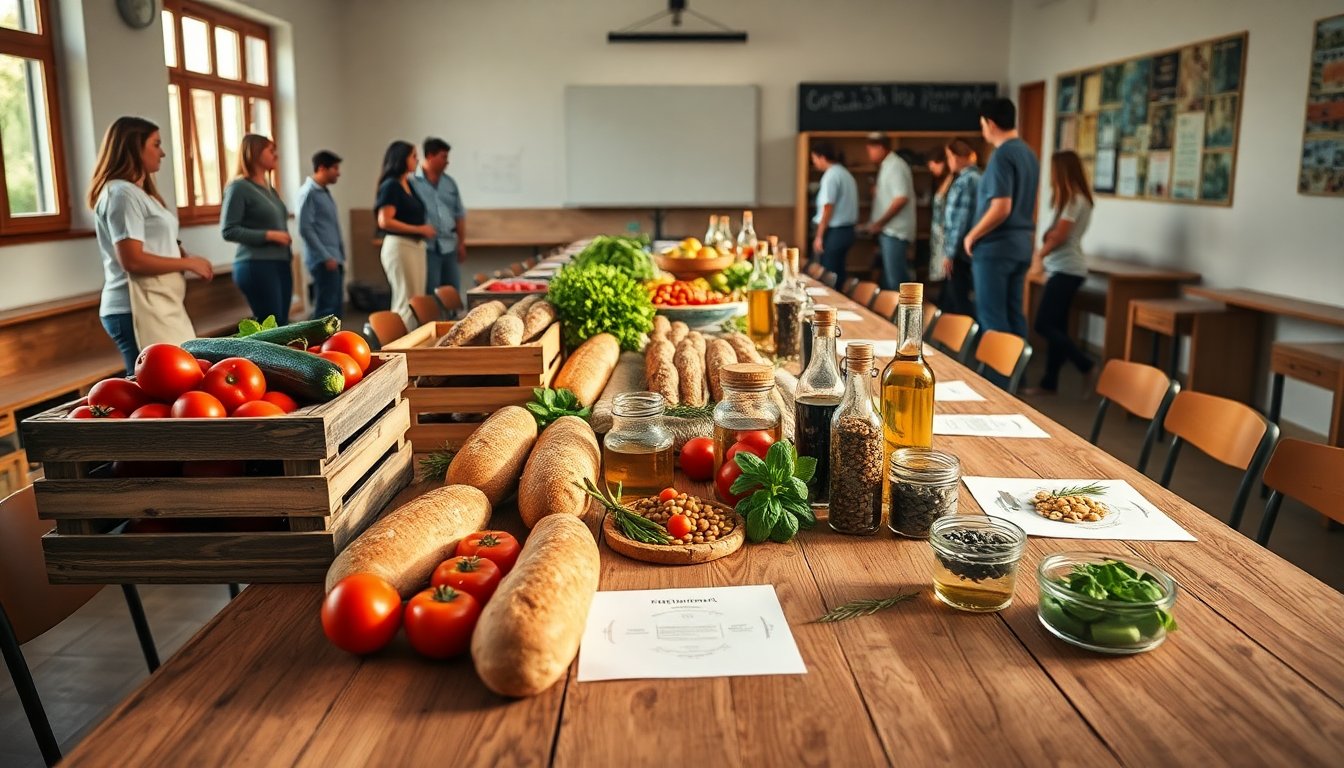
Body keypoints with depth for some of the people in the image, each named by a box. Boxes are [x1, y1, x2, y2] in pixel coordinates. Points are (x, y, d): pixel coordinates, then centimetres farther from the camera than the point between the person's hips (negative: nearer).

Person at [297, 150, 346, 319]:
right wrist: (326, 256, -18)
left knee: (335, 307, 10)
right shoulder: (308, 192, -9)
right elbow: (305, 228, -16)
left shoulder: (325, 192, 18)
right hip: (322, 260, -9)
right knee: (326, 308, -11)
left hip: (334, 258, 9)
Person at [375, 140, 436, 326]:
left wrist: (425, 230, 7)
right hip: (399, 246, -9)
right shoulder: (390, 185, -10)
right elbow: (385, 221, -18)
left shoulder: (409, 184, 15)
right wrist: (419, 229, -17)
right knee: (406, 300, -5)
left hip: (416, 245, 9)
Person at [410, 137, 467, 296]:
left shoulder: (449, 183, 13)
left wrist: (462, 243, 13)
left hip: (449, 246, 6)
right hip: (427, 247, -6)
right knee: (430, 294, -2)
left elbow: (459, 215, 17)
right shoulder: (412, 182, -6)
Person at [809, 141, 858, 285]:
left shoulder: (831, 176, -14)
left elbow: (828, 208, -19)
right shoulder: (845, 174, 14)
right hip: (847, 230, 9)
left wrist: (819, 236, -15)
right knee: (838, 273, 13)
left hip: (834, 232, -9)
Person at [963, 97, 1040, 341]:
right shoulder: (1029, 154, 12)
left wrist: (972, 236, -11)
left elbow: (1001, 208, -23)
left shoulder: (1002, 155, -16)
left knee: (991, 314, -3)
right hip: (1021, 244, 9)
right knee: (1013, 311, 12)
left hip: (996, 246, -9)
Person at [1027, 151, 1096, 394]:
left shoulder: (1074, 199, -13)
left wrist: (1040, 255, 1)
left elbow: (1059, 235, -13)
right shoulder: (1075, 198, 16)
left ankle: (1087, 367, -7)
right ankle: (1049, 382, 13)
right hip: (1063, 269, 10)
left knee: (1044, 325, -11)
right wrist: (1042, 254, 4)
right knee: (1055, 326, 9)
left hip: (1066, 270, -10)